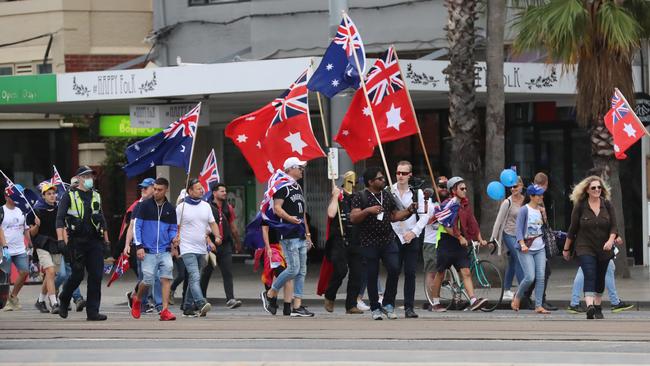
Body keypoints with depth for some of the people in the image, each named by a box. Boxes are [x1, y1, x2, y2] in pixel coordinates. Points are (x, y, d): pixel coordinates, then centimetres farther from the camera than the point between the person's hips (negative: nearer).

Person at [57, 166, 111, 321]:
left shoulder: (96, 196, 16)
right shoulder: (70, 196, 0)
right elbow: (60, 219, -6)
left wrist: (106, 241, 20)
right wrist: (61, 240, -17)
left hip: (95, 242, 4)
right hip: (77, 242, -4)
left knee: (96, 276, -3)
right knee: (78, 275, -4)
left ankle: (93, 312, -1)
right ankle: (63, 300, 23)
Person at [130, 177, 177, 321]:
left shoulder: (170, 209, 10)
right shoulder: (144, 205, 1)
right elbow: (136, 226, 0)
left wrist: (173, 238, -7)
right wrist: (139, 246, -9)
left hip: (165, 251, 2)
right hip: (148, 251, -2)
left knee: (166, 278, -12)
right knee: (148, 281, -5)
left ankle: (165, 310, -12)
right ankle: (137, 299, 26)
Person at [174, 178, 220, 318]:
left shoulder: (206, 206, 10)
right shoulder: (181, 208, -5)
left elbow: (212, 223, 14)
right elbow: (176, 228, -1)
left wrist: (217, 236, -2)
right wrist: (176, 240, -13)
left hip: (201, 249, 6)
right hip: (188, 249, -6)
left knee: (194, 279, 11)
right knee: (195, 277, -20)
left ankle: (187, 308, 18)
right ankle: (201, 304, -33)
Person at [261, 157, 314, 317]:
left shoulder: (298, 187, 20)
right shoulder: (283, 187, -8)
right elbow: (276, 208, -18)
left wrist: (307, 234, 23)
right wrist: (289, 218, -33)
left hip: (301, 236, 9)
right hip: (289, 236, -9)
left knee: (302, 271, 5)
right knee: (293, 269, -12)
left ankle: (297, 306, 6)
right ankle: (270, 294, 4)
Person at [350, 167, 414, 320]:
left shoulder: (387, 196, 13)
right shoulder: (361, 197, -3)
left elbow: (394, 216, 21)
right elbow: (353, 218, -11)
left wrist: (408, 211, 6)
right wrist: (368, 211, -25)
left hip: (388, 240, 4)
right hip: (369, 243, -4)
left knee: (394, 269, -11)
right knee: (372, 276, 2)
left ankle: (388, 304, 3)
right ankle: (375, 308, 14)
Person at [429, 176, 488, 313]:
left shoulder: (465, 205, 12)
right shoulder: (448, 204, -10)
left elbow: (472, 223, 13)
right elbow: (446, 226, -15)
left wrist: (480, 239, 4)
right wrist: (460, 237, -16)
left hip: (459, 244, 6)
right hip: (446, 242, -6)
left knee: (466, 272, -7)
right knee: (440, 273, 4)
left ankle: (473, 301, -17)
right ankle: (435, 302, 14)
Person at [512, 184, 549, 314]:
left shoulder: (541, 210, 11)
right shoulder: (524, 210, -8)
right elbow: (519, 229, -14)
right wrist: (522, 245, -24)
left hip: (540, 249, 6)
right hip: (526, 250, -6)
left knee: (541, 278, -3)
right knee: (530, 277, -13)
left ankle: (538, 306, 0)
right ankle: (517, 298, 13)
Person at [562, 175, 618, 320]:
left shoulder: (607, 205, 1)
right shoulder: (580, 206, -5)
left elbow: (614, 226, -1)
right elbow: (572, 229, 2)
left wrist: (611, 240, -20)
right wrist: (566, 249, 8)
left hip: (604, 249, 3)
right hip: (585, 248, -3)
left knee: (600, 279, 12)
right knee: (589, 276, -20)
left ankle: (598, 308, 27)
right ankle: (590, 306, -35)